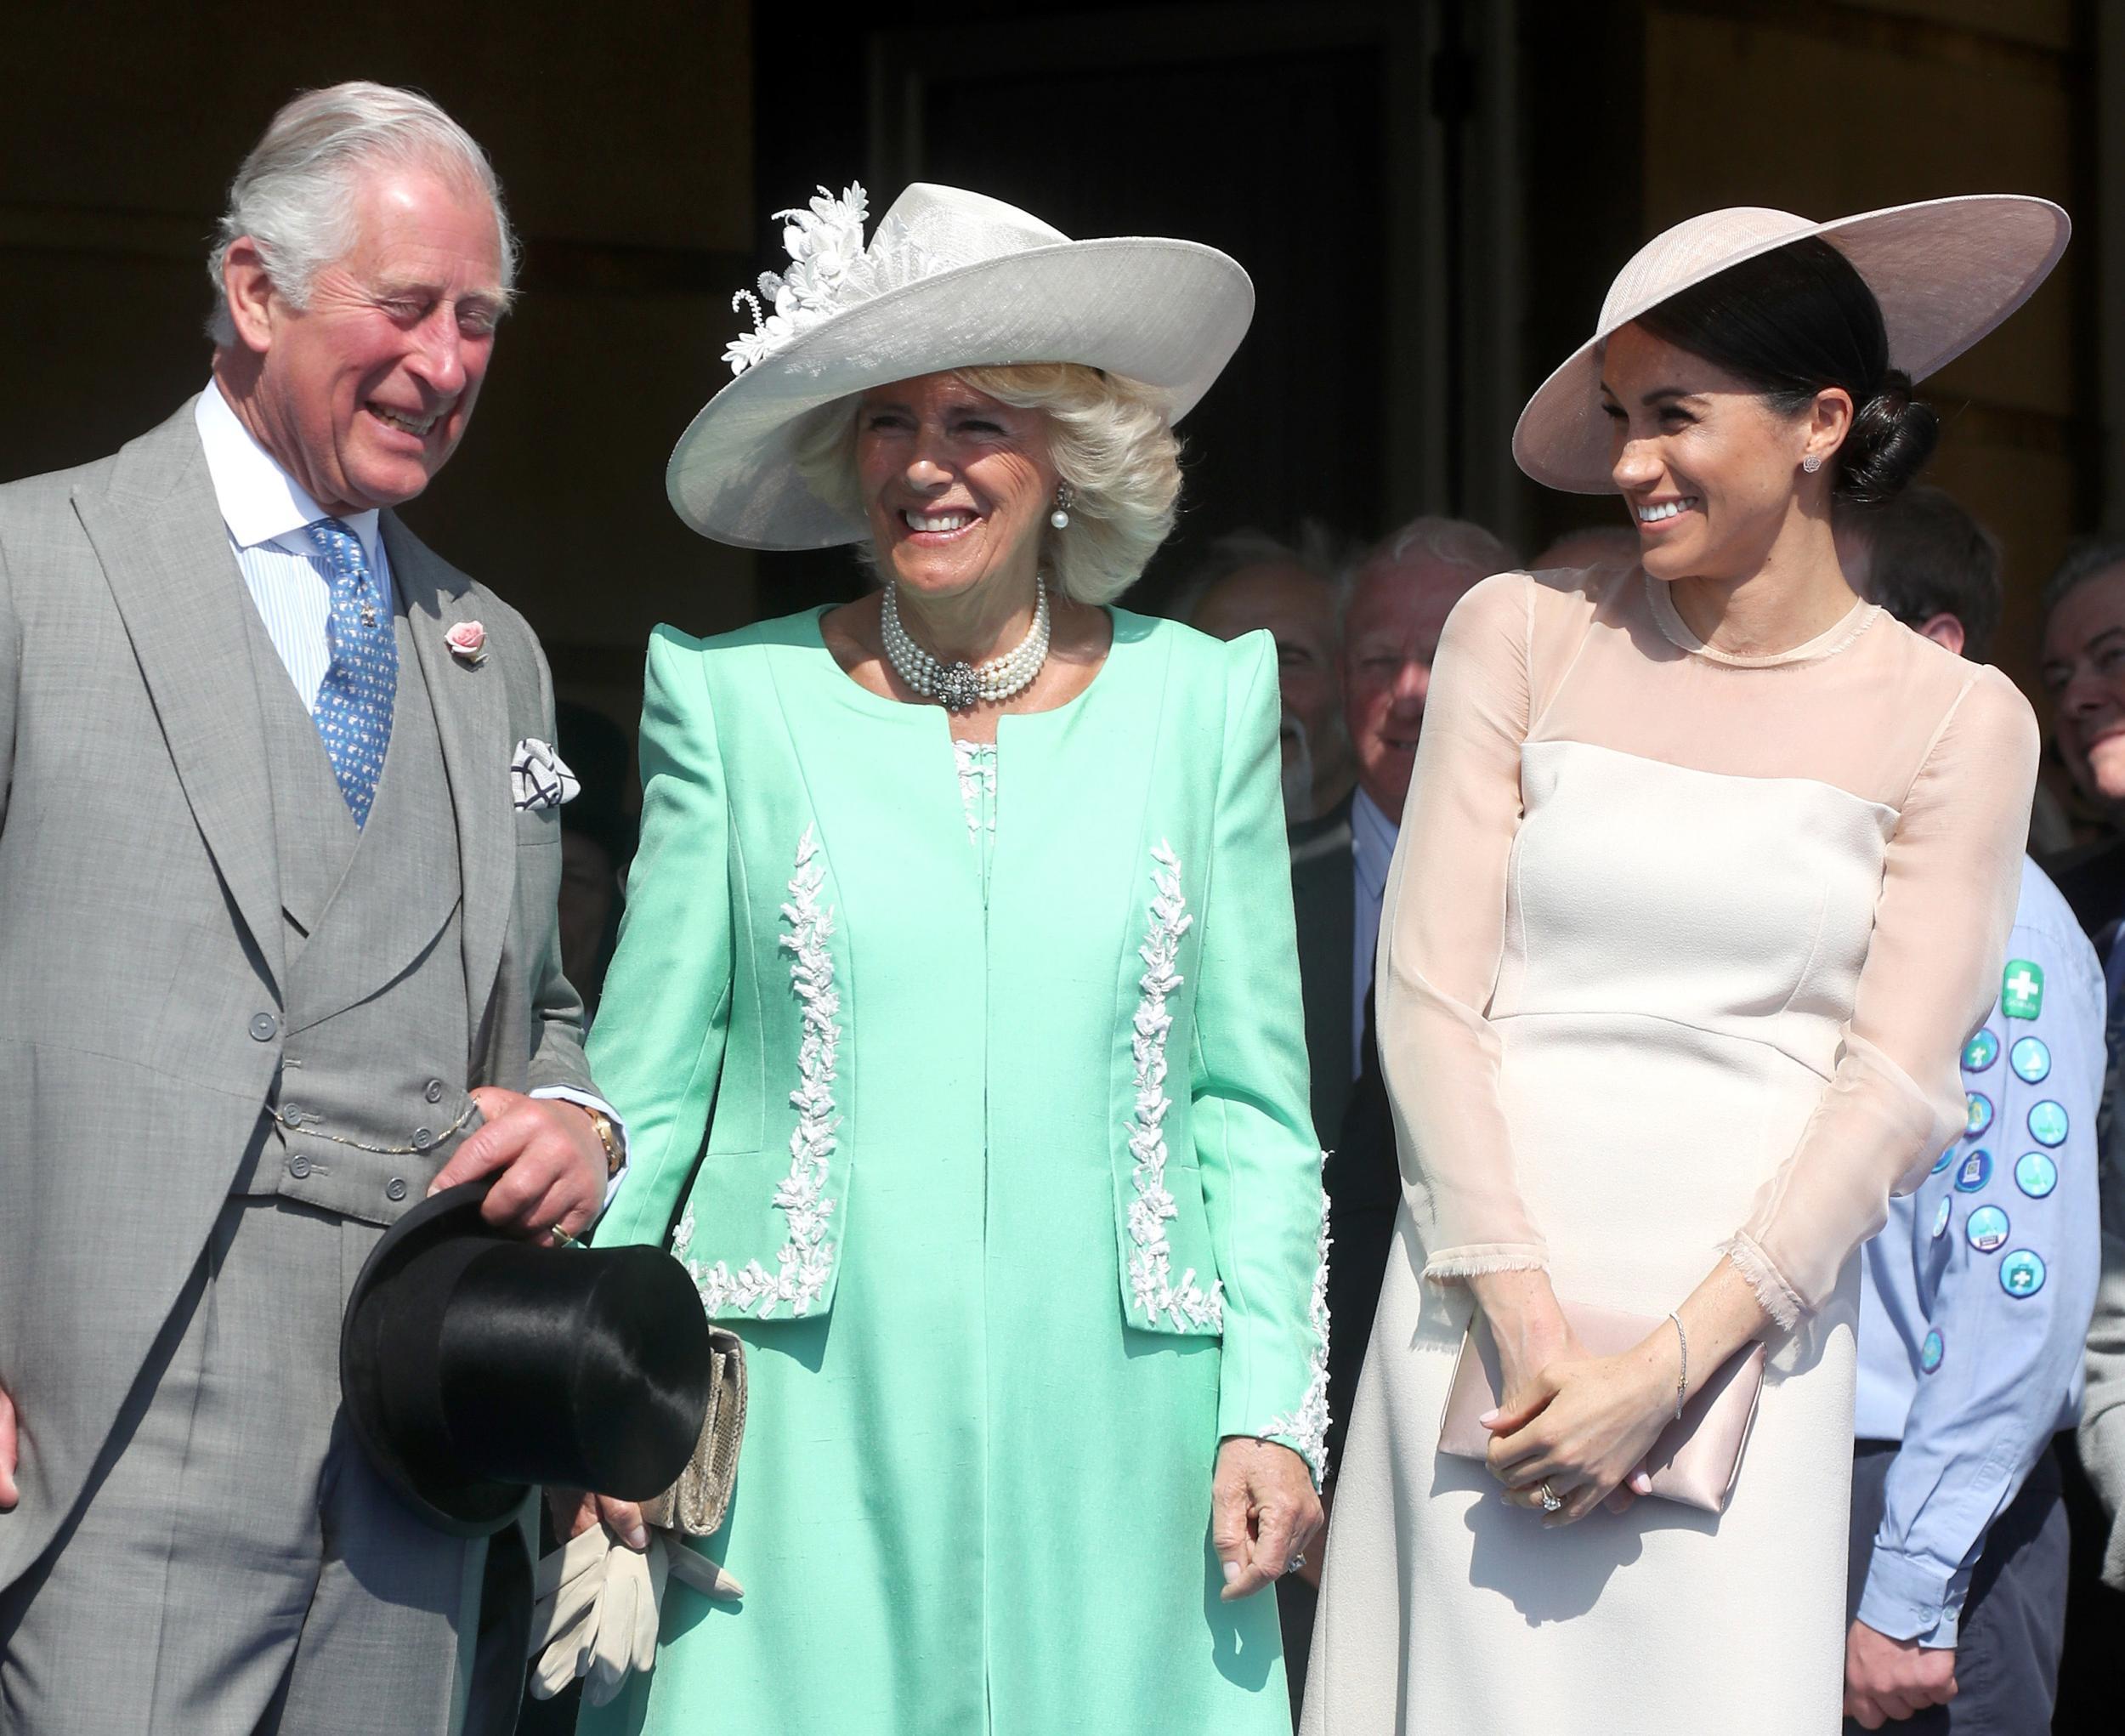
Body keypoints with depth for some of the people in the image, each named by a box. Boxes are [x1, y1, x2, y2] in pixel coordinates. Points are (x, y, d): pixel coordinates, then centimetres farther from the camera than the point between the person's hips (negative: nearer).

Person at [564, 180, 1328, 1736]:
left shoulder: (1201, 700, 7)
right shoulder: (737, 699, 4)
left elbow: (1253, 1104, 8)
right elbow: (643, 1094, 5)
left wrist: (1272, 1411, 0)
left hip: (1103, 1429, 1)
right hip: (806, 1435, -1)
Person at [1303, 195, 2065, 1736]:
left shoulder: (1955, 723, 3)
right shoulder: (1521, 635, 5)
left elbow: (1893, 1088, -2)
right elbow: (1429, 991, 1)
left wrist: (1666, 1366, -10)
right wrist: (1524, 1319, -8)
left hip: (1745, 1319, -1)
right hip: (1489, 1295, 1)